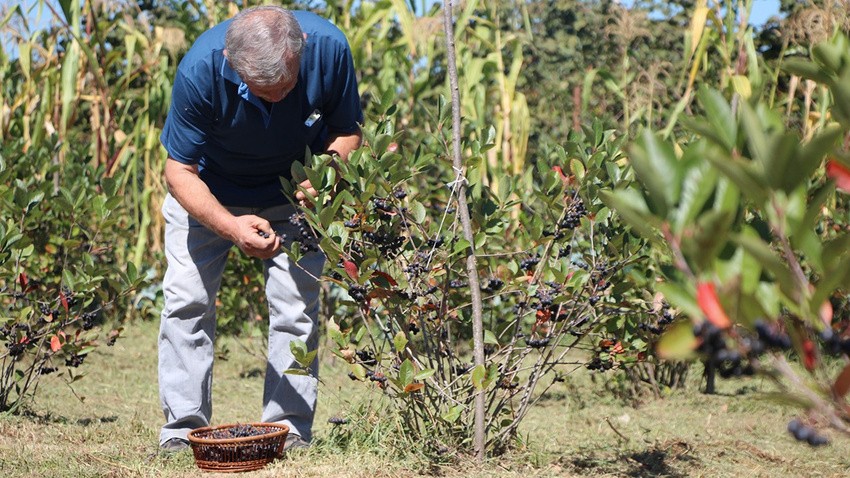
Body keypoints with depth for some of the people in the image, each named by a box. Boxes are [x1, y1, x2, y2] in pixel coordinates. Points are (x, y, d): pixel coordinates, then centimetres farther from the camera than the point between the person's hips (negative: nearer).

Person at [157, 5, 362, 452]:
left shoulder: (328, 47, -32)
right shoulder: (199, 70, -37)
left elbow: (348, 130, -13)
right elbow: (180, 171, -26)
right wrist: (230, 227, -42)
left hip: (293, 192, 1)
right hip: (209, 191, -1)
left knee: (296, 304, -7)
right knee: (187, 298, -7)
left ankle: (289, 429, 1)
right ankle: (183, 428, 3)